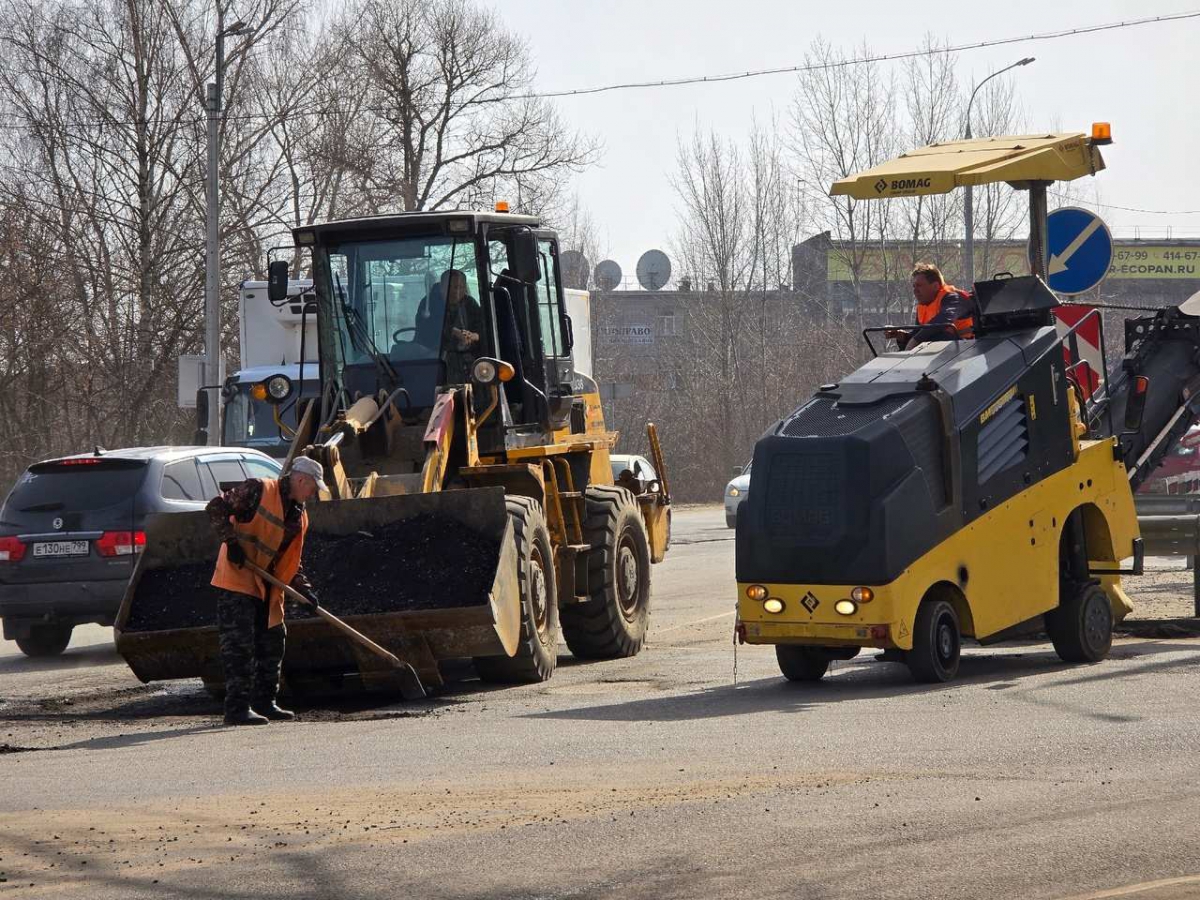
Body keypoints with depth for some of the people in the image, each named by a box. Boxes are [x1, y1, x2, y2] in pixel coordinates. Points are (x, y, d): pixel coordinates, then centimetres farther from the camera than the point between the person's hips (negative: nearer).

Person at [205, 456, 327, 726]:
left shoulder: (299, 516, 14)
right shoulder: (258, 490, -10)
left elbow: (290, 562, 18)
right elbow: (216, 508, -14)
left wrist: (304, 588, 3)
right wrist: (231, 541, -21)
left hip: (267, 588, 9)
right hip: (237, 579, -9)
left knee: (272, 641, 13)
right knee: (239, 643, -11)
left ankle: (264, 702, 24)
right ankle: (237, 707, -12)